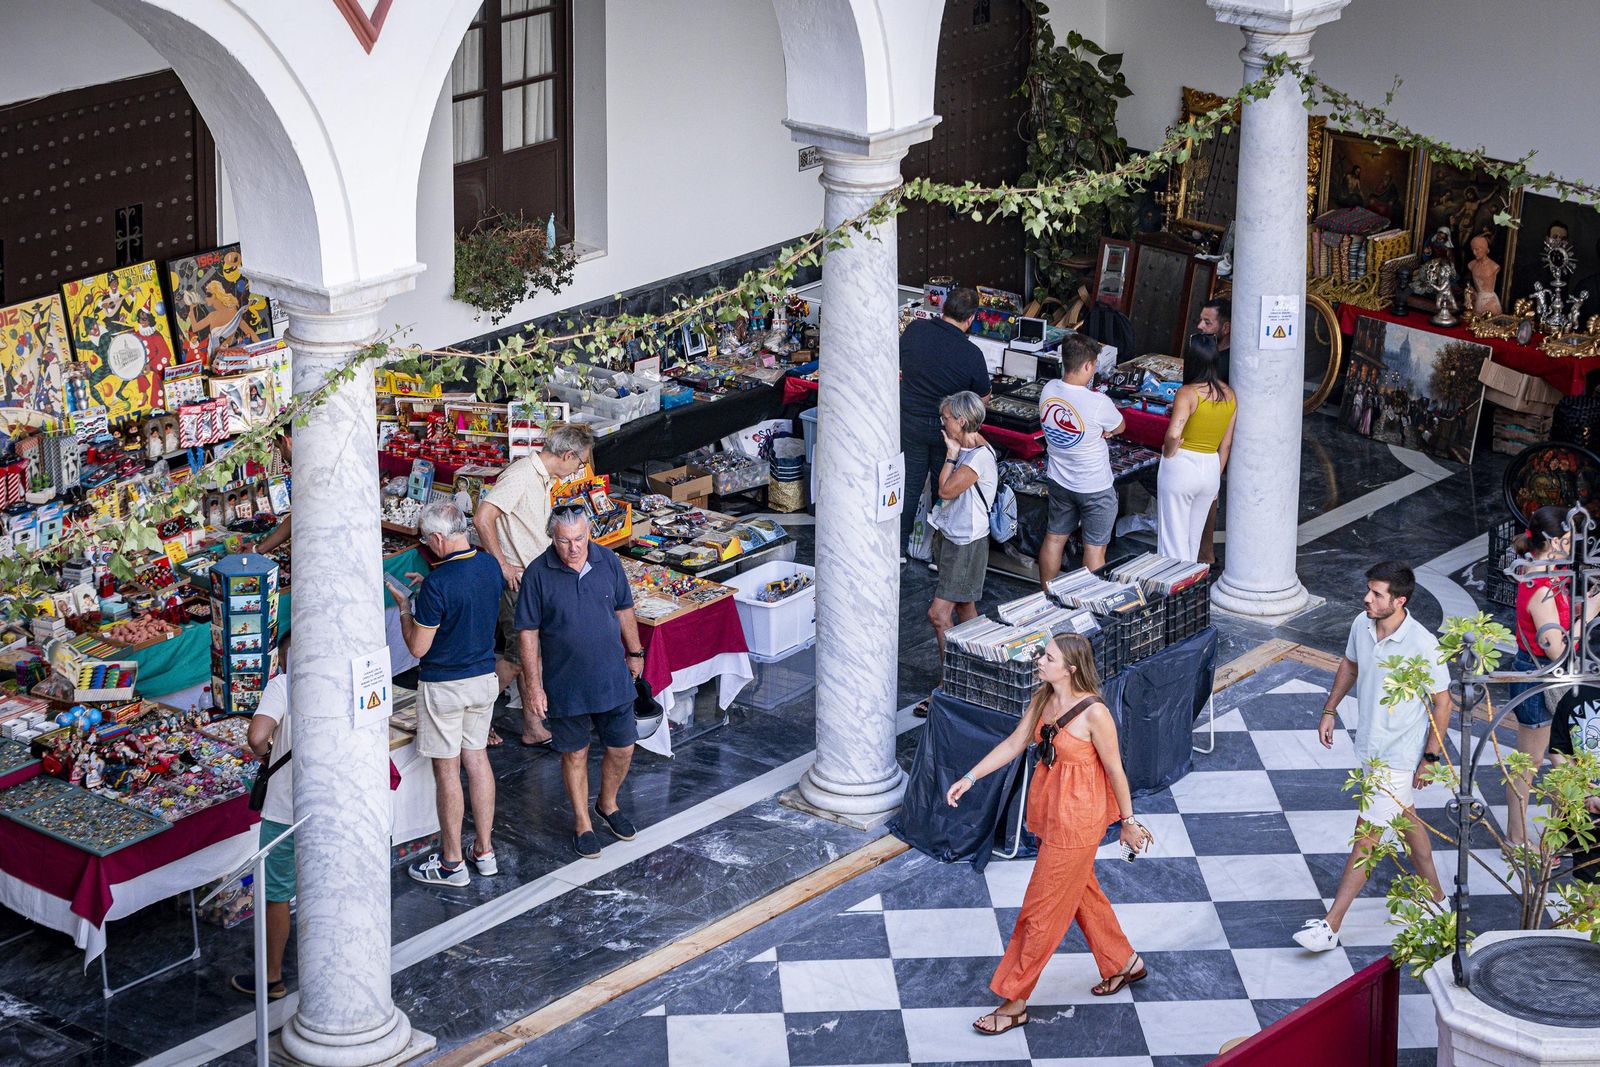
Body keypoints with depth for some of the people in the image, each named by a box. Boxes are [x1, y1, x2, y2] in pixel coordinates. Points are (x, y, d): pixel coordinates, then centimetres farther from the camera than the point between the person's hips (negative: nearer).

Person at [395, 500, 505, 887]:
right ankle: (484, 851, 22)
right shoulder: (490, 565, -3)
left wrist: (404, 606, -3)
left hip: (444, 685, -7)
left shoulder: (438, 584, -25)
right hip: (485, 677, 7)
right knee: (477, 757, 17)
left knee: (447, 769, 3)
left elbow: (418, 647, -17)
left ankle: (452, 863, 10)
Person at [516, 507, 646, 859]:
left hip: (612, 679, 3)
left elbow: (623, 609, 10)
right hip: (565, 685, -3)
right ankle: (582, 822, 28)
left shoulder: (607, 561, -5)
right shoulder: (538, 574, -15)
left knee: (622, 749, 11)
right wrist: (533, 685, -11)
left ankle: (608, 804, 38)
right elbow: (528, 632, -10)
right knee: (575, 754, 11)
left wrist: (634, 652, 17)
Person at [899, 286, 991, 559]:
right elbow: (983, 398, -5)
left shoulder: (915, 330, -14)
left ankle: (897, 548, 22)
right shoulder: (972, 354, -20)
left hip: (910, 421, 2)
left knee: (909, 486, 15)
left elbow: (900, 363, 6)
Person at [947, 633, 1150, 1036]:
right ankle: (1124, 964, 46)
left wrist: (1128, 822, -5)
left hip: (1078, 818, -8)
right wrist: (970, 778, 1)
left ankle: (1014, 1002, 11)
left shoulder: (1093, 713, -24)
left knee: (1042, 909, 1)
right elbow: (1013, 744, 8)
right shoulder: (1043, 699, -2)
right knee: (1081, 892, 25)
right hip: (1048, 812, 8)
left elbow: (1115, 770, -14)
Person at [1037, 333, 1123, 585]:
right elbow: (1120, 427, -8)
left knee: (1054, 539, 20)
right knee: (1094, 549, 7)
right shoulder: (1098, 403, -28)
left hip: (1058, 481, 6)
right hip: (1095, 489, -6)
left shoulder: (1048, 391, -11)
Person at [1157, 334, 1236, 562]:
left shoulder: (1187, 393, -15)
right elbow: (1226, 444, 9)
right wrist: (1216, 477, 17)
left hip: (1181, 466, -6)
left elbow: (1173, 434, -29)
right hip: (1211, 468, 6)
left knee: (1174, 536, 4)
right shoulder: (1229, 394, 3)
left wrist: (1168, 452, -9)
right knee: (1194, 537, 19)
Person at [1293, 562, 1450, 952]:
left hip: (1400, 755, -8)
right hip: (1369, 744, 8)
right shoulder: (1361, 625, -7)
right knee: (1406, 816, 24)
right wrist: (1330, 709, 13)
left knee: (1366, 834, -5)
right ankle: (1433, 894, 43)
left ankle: (1331, 925, -2)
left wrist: (1430, 757, -15)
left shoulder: (1423, 645, -27)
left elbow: (1442, 702, -16)